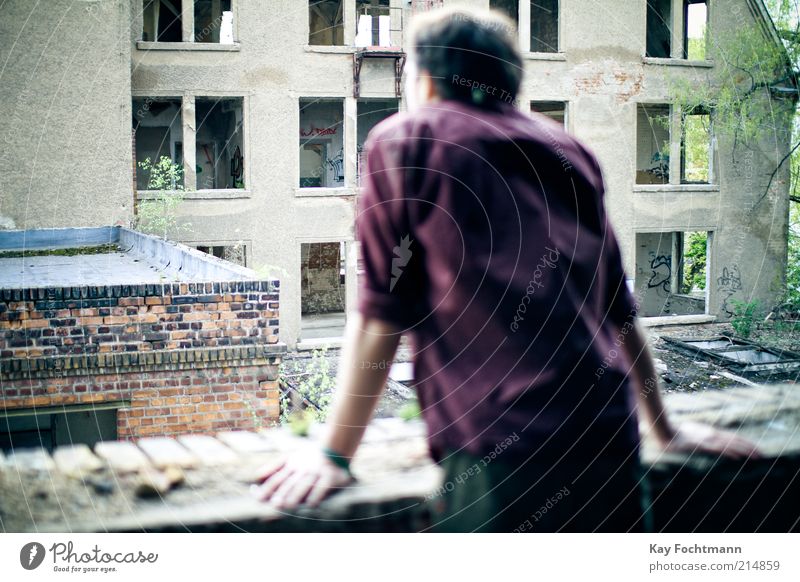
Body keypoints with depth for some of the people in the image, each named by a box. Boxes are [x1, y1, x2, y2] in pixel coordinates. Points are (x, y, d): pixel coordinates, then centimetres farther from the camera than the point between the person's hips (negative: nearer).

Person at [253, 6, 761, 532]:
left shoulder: (402, 141, 4)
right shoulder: (569, 151, 17)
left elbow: (381, 316, 0)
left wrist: (335, 455, 7)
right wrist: (665, 430, 32)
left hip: (500, 456, -5)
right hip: (610, 445, 5)